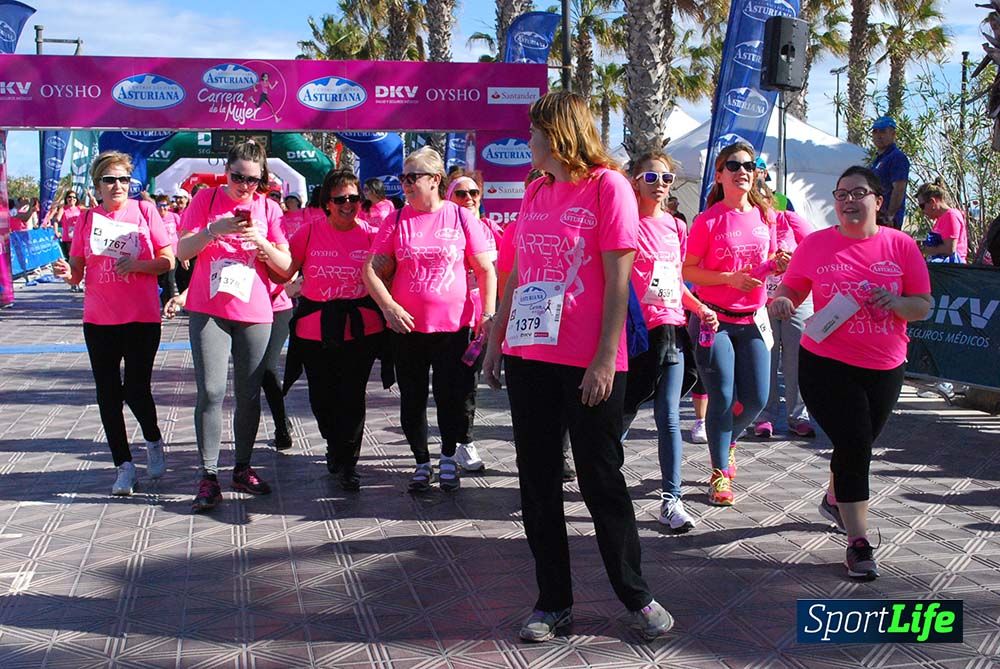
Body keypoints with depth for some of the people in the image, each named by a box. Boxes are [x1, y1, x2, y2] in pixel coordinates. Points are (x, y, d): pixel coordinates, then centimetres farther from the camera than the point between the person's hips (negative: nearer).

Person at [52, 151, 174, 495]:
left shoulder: (144, 211, 0)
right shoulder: (88, 218, 7)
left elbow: (168, 260, -1)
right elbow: (77, 272, 8)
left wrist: (137, 264, -18)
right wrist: (67, 273, -14)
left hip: (142, 318, -3)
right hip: (99, 320, 3)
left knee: (136, 390, -6)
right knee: (108, 393, 4)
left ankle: (154, 441, 24)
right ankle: (124, 465, 16)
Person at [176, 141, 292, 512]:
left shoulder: (268, 208, 6)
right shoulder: (206, 199, 3)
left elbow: (285, 265, 4)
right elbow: (182, 252, -2)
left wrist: (260, 241, -14)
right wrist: (214, 230, -18)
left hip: (254, 313, 2)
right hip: (209, 310, -2)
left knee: (249, 394, 6)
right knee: (211, 391, -9)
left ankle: (243, 469, 19)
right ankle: (208, 476, -4)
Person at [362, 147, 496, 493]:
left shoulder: (461, 217, -1)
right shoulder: (396, 221, 3)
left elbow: (486, 270, 2)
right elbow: (372, 270, 2)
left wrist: (488, 314, -7)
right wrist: (389, 306, -13)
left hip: (455, 325, -2)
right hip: (407, 326, 2)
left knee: (453, 396, 2)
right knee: (413, 398, 9)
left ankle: (448, 456, 26)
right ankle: (422, 462, 26)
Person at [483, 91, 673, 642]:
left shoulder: (608, 186, -6)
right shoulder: (535, 192, 12)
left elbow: (617, 280, -11)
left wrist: (605, 359, -16)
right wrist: (495, 342, 13)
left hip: (587, 365, -6)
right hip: (528, 356, 6)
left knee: (601, 482, 4)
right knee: (537, 482, 9)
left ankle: (636, 596, 22)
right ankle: (553, 601, 22)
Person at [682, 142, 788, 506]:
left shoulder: (764, 216, 6)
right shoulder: (708, 220, -8)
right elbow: (688, 271, -8)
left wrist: (776, 264, -6)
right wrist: (730, 278, -20)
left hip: (753, 320, 4)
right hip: (713, 319, -4)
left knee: (756, 400, 4)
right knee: (723, 399, -4)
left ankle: (727, 441, 35)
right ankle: (720, 473, 11)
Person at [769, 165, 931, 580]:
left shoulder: (901, 246, -1)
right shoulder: (815, 244, -2)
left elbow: (923, 306, 1)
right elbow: (790, 288, 7)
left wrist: (896, 302, -20)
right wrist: (781, 301, -17)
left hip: (884, 367, 3)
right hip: (827, 364, -3)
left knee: (857, 446, 17)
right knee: (854, 446, -10)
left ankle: (834, 500, 47)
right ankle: (859, 543, 0)